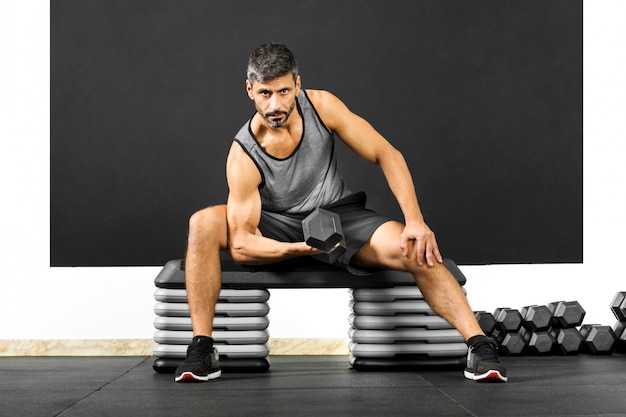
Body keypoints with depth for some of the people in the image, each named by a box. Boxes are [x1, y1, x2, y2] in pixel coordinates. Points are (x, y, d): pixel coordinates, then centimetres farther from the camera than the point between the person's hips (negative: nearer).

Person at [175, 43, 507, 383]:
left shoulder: (321, 105, -18)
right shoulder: (243, 157, -23)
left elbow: (386, 155, -15)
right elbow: (241, 245, -25)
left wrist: (416, 222, -26)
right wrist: (299, 249, -44)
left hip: (338, 214, 1)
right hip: (277, 229, -1)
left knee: (415, 249, -28)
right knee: (203, 224, -29)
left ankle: (480, 346, -22)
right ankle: (202, 348, -23)